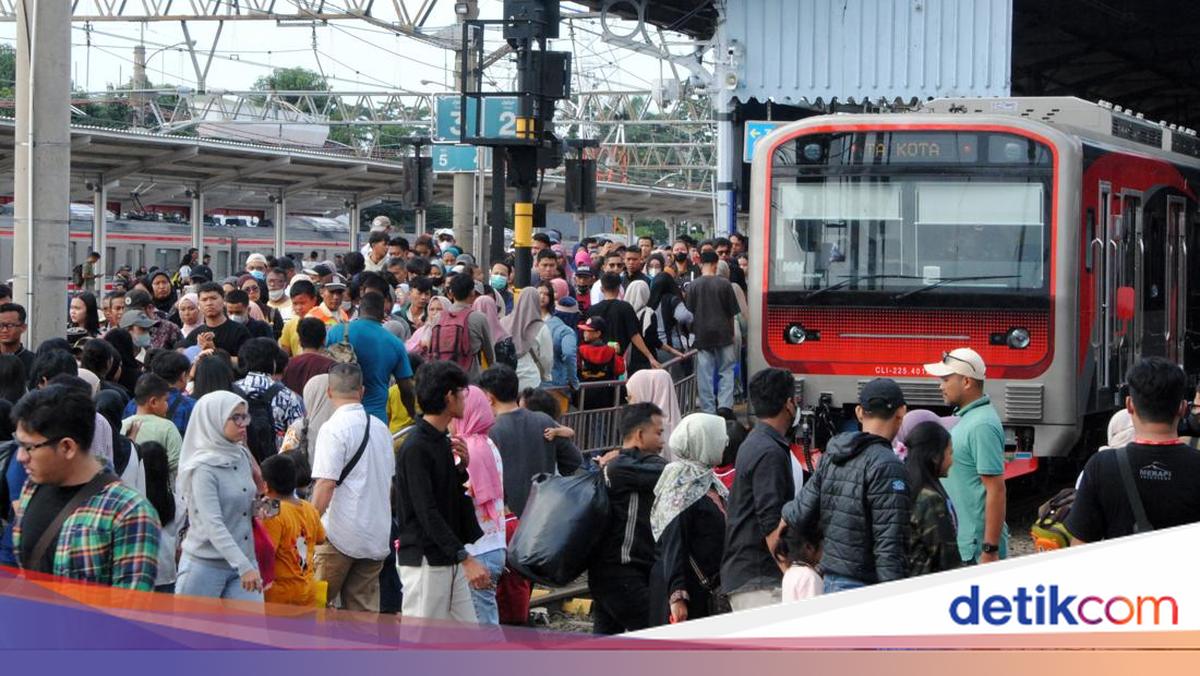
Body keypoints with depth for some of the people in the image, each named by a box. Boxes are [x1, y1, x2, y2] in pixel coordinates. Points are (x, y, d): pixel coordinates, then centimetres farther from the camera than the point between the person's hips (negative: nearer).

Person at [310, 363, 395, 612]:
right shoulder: (381, 427, 11)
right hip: (377, 535, 7)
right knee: (365, 608, 9)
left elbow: (326, 484, -17)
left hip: (340, 535, -7)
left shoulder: (334, 428, -11)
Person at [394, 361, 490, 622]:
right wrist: (465, 558, -27)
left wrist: (461, 467, 1)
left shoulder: (443, 442, 13)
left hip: (449, 560, 9)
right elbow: (427, 512, -22)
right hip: (423, 561, -9)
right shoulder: (415, 448, -16)